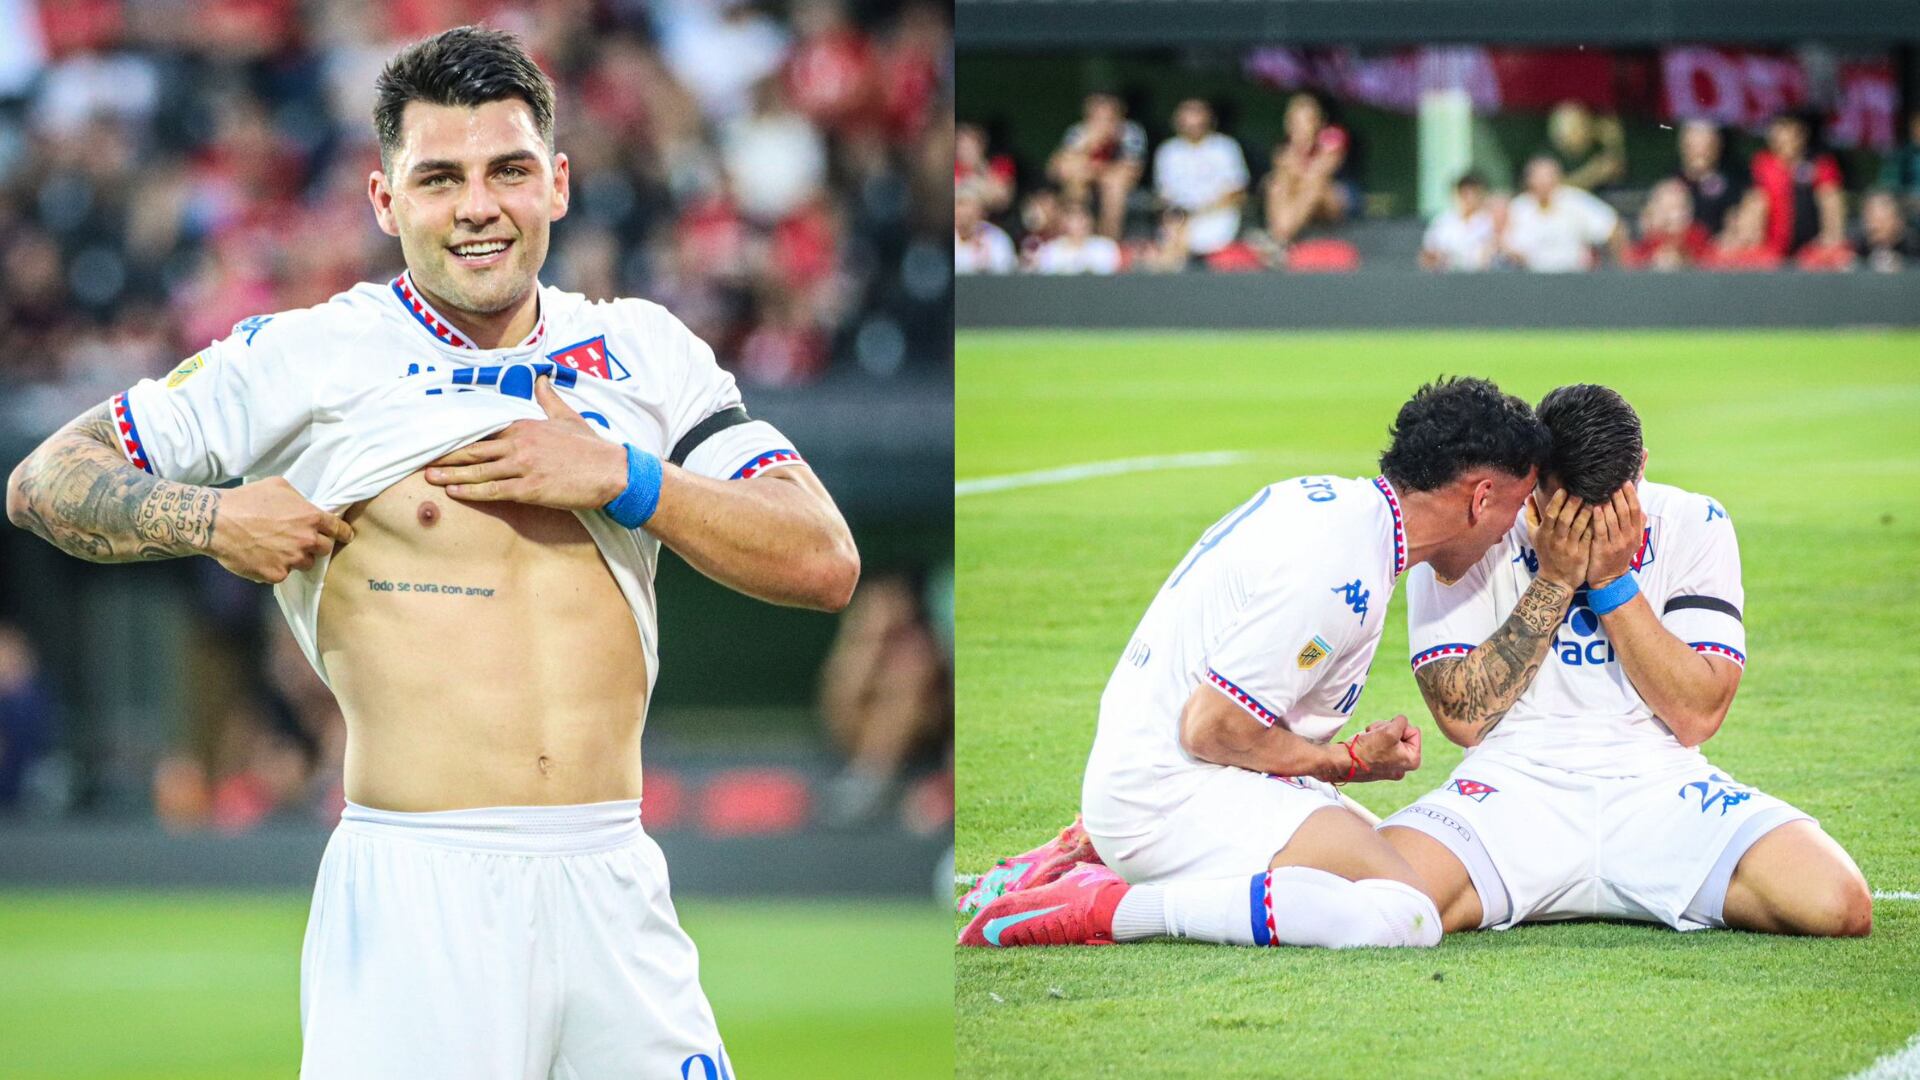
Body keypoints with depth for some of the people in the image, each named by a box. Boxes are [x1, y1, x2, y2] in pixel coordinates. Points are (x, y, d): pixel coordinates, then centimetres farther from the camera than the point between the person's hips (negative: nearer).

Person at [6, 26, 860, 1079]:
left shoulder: (643, 351, 13)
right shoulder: (302, 357, 5)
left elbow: (824, 564, 6)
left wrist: (621, 478, -6)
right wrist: (213, 518, -8)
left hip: (613, 886, 3)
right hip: (414, 890, -3)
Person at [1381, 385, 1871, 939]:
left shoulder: (1693, 526, 2)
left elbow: (1698, 716, -5)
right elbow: (1463, 717, -8)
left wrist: (1613, 582, -13)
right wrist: (1553, 581, -12)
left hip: (1659, 786, 2)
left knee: (1837, 903, -26)